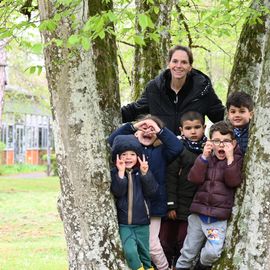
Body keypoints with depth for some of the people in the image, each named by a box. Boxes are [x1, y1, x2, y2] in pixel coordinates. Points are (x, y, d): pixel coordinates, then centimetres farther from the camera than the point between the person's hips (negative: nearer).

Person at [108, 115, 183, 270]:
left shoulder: (161, 151, 6)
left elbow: (178, 147, -11)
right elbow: (111, 142, -9)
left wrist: (160, 131, -11)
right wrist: (132, 127, -14)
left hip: (153, 204, -1)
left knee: (152, 244, -2)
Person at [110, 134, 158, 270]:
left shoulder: (142, 171, 4)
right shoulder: (114, 173, -3)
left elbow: (151, 191, -7)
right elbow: (117, 192, -17)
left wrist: (145, 173, -19)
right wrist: (121, 172, -24)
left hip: (142, 222, 3)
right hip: (123, 223, -3)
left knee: (144, 253, 11)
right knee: (130, 251, -20)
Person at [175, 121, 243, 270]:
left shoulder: (236, 160, 0)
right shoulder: (205, 158, 7)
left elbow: (233, 182, -14)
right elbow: (194, 179, -7)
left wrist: (230, 159, -22)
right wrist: (204, 157, -16)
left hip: (219, 217, -3)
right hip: (198, 214, 3)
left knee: (213, 252, -17)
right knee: (189, 251, 9)